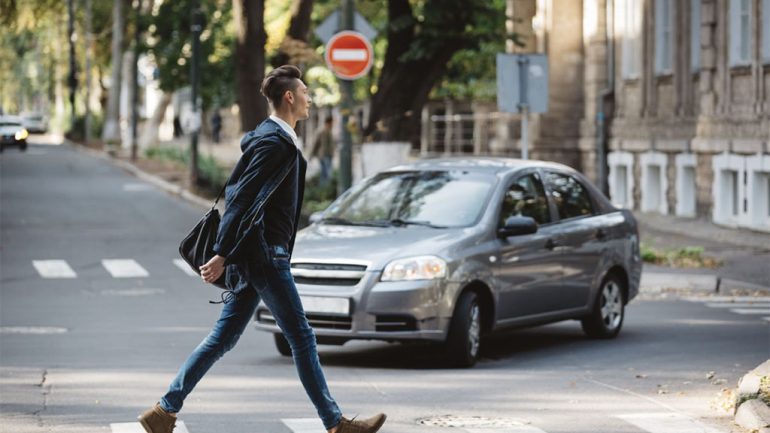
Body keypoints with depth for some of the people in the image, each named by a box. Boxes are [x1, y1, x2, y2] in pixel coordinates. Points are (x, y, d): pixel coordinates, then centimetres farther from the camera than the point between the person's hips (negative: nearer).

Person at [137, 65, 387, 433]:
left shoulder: (275, 139, 17)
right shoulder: (275, 142, -15)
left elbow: (236, 193, 22)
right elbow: (241, 199, -21)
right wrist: (222, 256, -24)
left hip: (253, 256, 10)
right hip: (263, 255, -10)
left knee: (223, 339, 10)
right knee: (302, 338, -2)